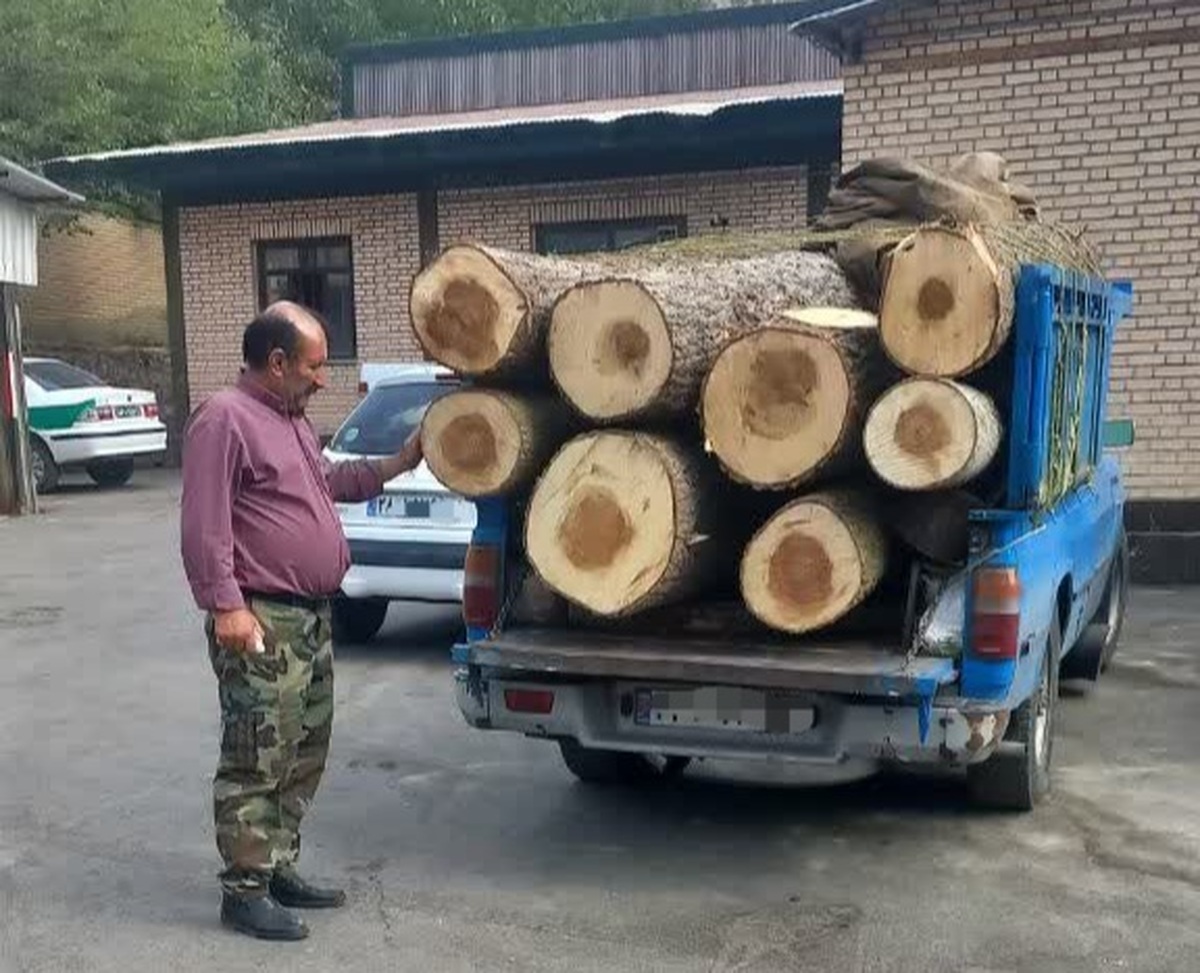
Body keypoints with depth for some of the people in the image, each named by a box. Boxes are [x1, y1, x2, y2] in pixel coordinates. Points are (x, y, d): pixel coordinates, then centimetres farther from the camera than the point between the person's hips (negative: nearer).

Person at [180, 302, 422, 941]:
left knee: (304, 757, 16)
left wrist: (396, 464, 28)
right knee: (259, 762, -5)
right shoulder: (225, 420, -14)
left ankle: (280, 869, 27)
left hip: (311, 616, 10)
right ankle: (244, 890, 4)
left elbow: (329, 482, 33)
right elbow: (203, 526, -19)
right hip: (260, 622, -10)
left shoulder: (292, 420, 17)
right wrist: (226, 605, -24)